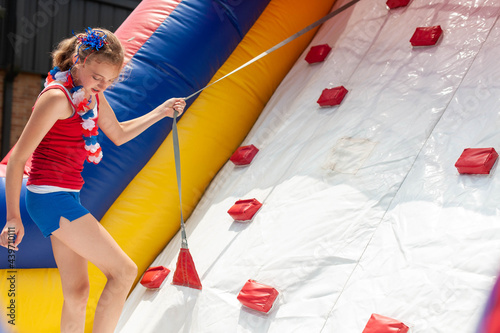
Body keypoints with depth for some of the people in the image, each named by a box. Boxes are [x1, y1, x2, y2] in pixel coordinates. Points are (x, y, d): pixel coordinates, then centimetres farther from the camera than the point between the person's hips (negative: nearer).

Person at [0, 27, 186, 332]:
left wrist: (161, 112, 23)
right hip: (51, 197, -9)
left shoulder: (94, 96, 10)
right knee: (124, 271, -9)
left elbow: (119, 134, 28)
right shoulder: (57, 97, -16)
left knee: (77, 294, 13)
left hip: (67, 198, 9)